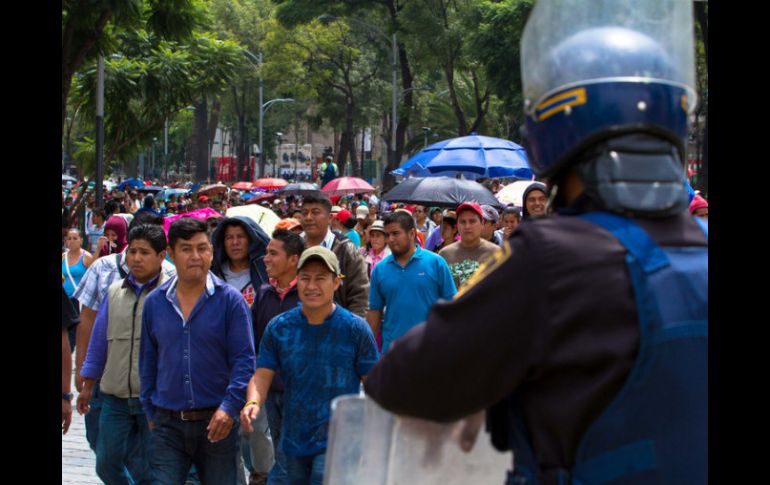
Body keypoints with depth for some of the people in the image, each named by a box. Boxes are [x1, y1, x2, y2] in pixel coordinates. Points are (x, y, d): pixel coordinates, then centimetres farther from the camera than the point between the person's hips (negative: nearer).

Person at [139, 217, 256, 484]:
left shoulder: (230, 300, -3)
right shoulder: (154, 302, 6)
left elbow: (244, 360, -6)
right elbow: (147, 362, 15)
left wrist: (229, 407, -18)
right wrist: (150, 411, 13)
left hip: (216, 423, -2)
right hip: (168, 425, 2)